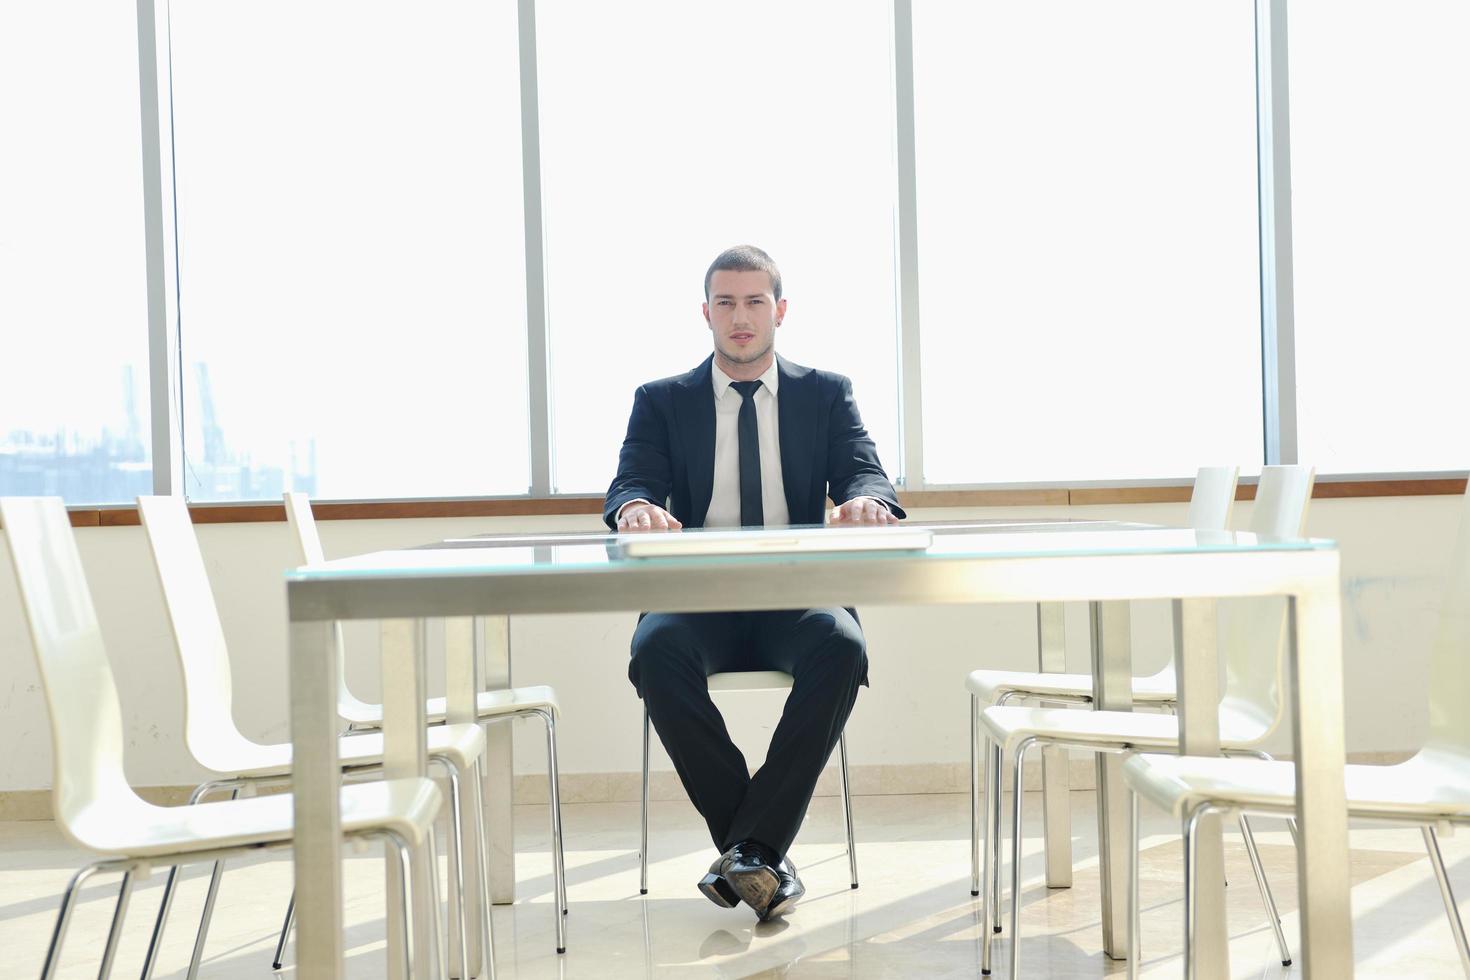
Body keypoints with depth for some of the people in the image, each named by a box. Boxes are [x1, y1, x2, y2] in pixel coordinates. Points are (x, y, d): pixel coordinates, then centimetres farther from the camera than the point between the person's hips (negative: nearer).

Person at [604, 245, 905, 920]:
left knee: (840, 644, -34)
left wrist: (866, 501, -26)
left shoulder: (826, 394, 14)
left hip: (796, 598, 0)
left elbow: (866, 476, 0)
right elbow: (628, 487, 0)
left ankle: (750, 846, -24)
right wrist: (637, 509, -27)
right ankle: (764, 852, -21)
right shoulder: (662, 401, 13)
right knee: (656, 648, -33)